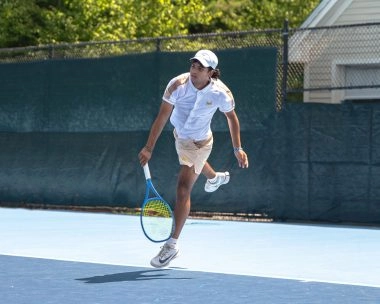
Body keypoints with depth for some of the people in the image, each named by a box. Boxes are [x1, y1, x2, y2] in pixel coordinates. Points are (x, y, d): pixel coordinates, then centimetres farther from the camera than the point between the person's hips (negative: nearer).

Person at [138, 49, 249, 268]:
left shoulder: (221, 94, -28)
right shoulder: (177, 85, -28)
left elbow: (232, 117, -8)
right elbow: (162, 117, -23)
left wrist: (238, 148, -11)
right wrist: (149, 148, -28)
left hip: (199, 142, -5)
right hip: (180, 136, 5)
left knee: (183, 191, -15)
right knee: (195, 162, 38)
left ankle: (172, 245, -11)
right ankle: (216, 177, 75)